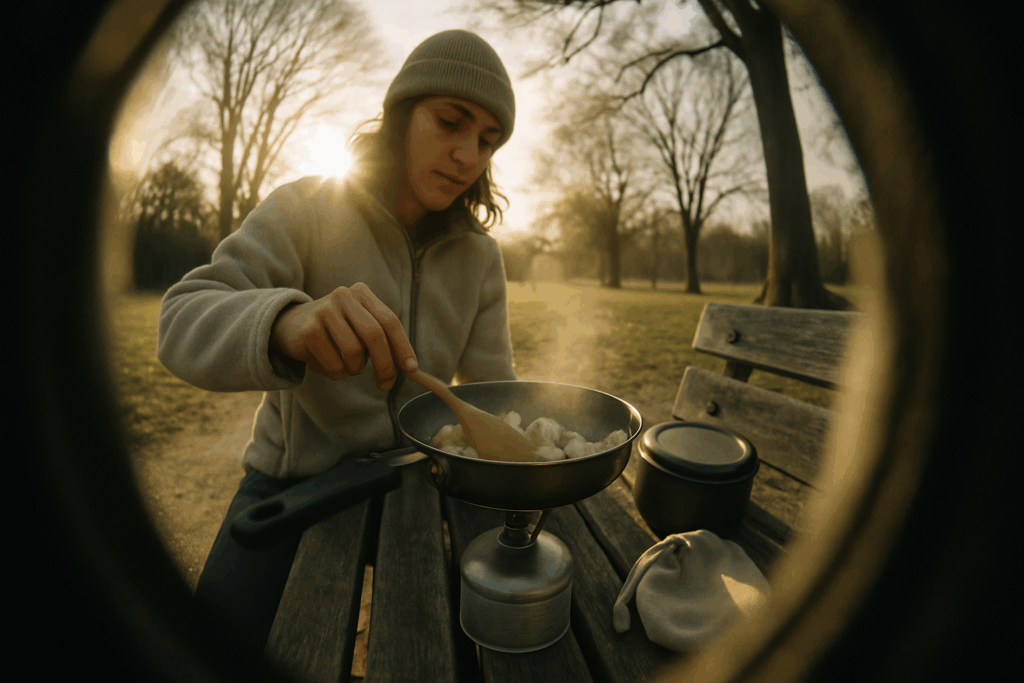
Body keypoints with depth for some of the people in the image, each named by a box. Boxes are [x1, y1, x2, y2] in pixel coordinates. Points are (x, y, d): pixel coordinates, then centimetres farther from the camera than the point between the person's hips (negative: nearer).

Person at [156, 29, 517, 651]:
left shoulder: (480, 257, -6)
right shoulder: (306, 210, -13)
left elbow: (490, 395, -4)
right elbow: (183, 323, -24)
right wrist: (283, 323, -46)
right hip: (296, 475, -1)